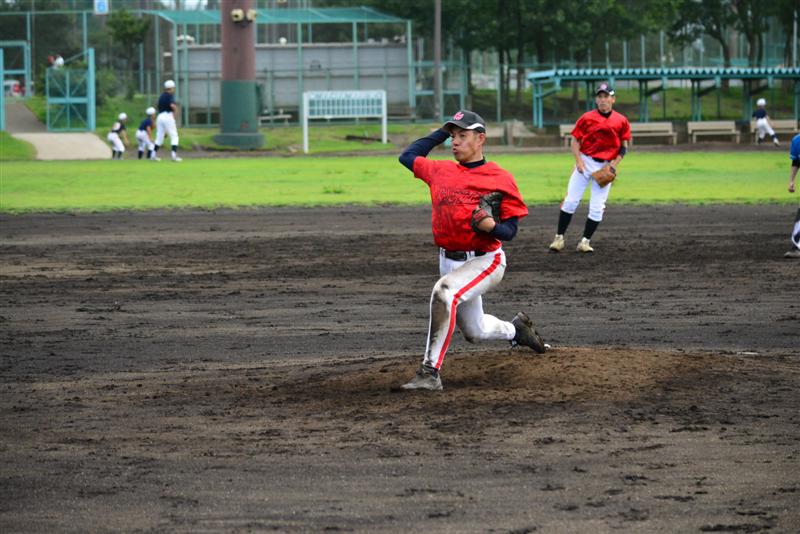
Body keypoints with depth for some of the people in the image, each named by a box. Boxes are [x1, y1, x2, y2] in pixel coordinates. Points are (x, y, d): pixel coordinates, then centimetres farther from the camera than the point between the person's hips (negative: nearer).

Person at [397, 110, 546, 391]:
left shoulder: (500, 178, -10)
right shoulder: (441, 171, 7)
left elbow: (510, 230, -9)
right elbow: (408, 156, 22)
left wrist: (491, 225, -30)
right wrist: (441, 133, 17)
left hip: (485, 260, -7)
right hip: (449, 260, 7)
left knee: (444, 291, -36)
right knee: (475, 332, 18)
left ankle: (430, 372, -35)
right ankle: (516, 328, 52)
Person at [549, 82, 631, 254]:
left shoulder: (621, 121, 1)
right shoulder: (587, 118, -1)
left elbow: (624, 146, 6)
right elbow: (575, 141, 2)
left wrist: (614, 165, -6)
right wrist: (578, 161, -10)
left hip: (606, 166, 1)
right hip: (585, 162, -1)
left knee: (597, 207, -1)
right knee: (571, 201, -4)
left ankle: (585, 241, 8)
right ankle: (559, 237, 2)